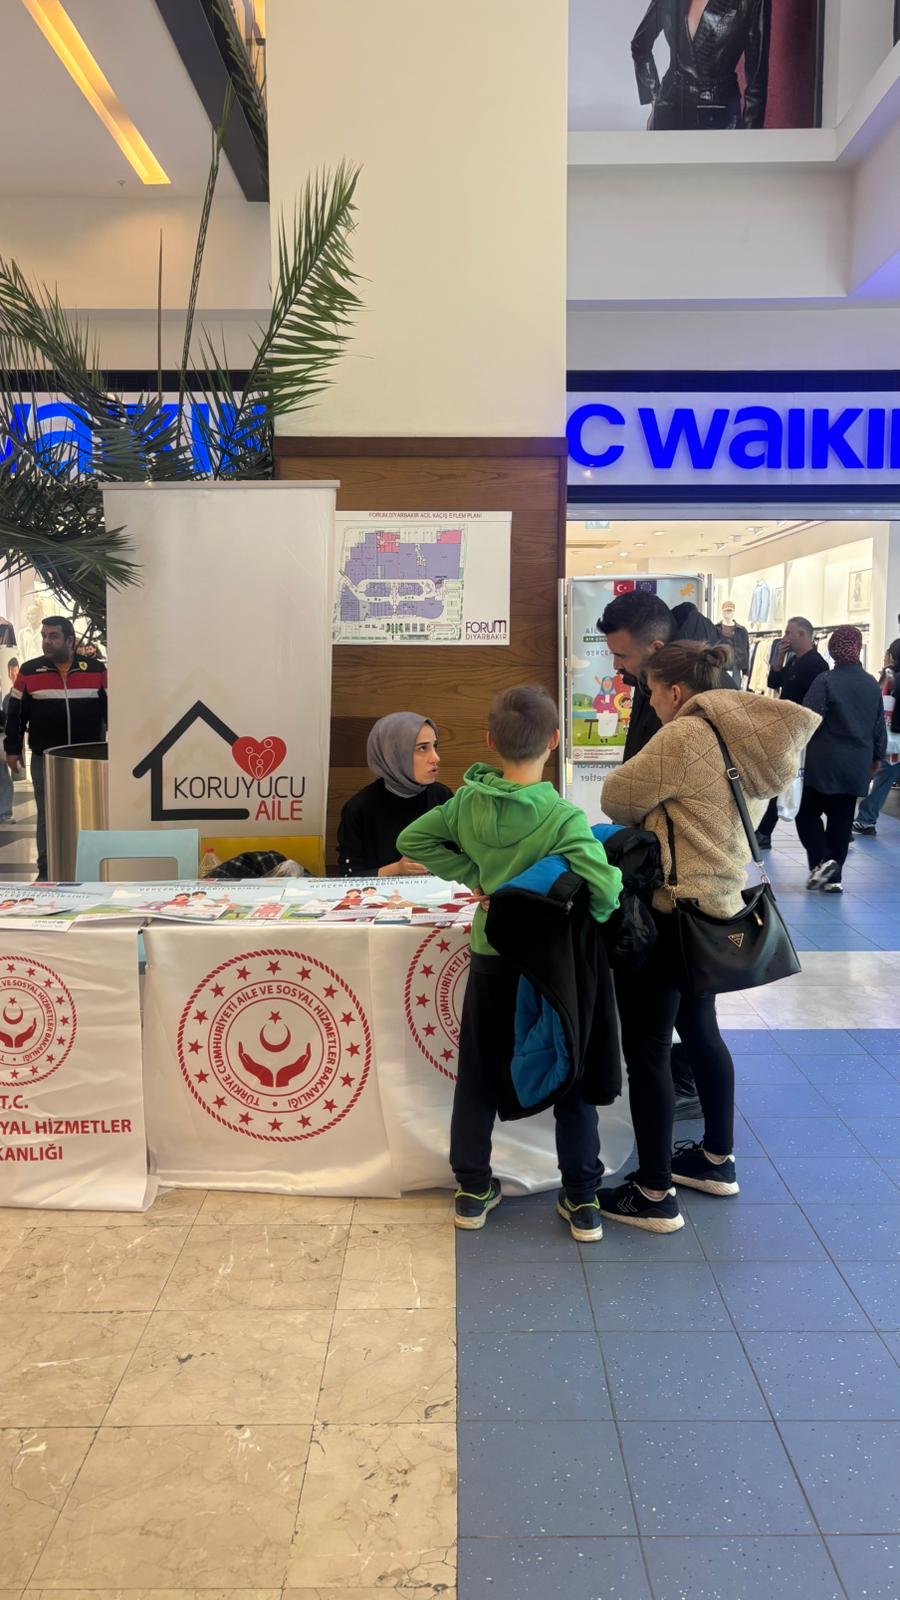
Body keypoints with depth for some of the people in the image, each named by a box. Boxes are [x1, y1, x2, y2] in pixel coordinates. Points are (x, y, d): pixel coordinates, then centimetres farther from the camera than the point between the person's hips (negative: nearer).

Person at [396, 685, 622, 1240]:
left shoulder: (468, 802, -8)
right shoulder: (563, 816, -22)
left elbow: (413, 839, 1)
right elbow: (603, 886, -31)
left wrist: (474, 876, -3)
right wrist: (588, 918, -9)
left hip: (491, 958, 3)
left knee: (479, 1075, 17)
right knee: (572, 1080, 12)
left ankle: (473, 1189, 27)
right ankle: (583, 1201, 20)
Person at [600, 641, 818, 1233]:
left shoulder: (684, 738, -19)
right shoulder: (740, 739, 8)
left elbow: (619, 796, -9)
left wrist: (643, 819, 10)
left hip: (672, 911, -10)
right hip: (719, 903, 10)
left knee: (646, 1048, 0)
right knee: (701, 1029, 23)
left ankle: (655, 1195, 8)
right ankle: (718, 1159, 38)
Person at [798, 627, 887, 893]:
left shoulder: (825, 680, -11)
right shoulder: (872, 684, 6)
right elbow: (879, 726, 14)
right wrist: (877, 757, 26)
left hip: (824, 763, -5)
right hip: (857, 767, 5)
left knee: (808, 813, 8)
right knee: (842, 820, 10)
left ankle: (822, 860, -10)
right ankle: (834, 877, 12)